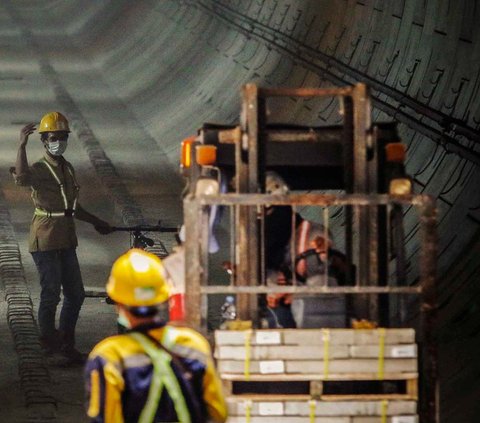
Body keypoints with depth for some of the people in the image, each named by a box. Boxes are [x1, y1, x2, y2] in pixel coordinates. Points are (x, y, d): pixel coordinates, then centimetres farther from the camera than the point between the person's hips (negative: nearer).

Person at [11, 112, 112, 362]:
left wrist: (95, 222, 33)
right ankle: (48, 340, 13)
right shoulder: (39, 170, -10)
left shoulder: (68, 169, 15)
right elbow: (21, 178, -36)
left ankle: (66, 343, 21)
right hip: (45, 239, -8)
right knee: (51, 294, -4)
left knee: (76, 294, 9)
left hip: (66, 240, 8)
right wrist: (22, 145, -38)